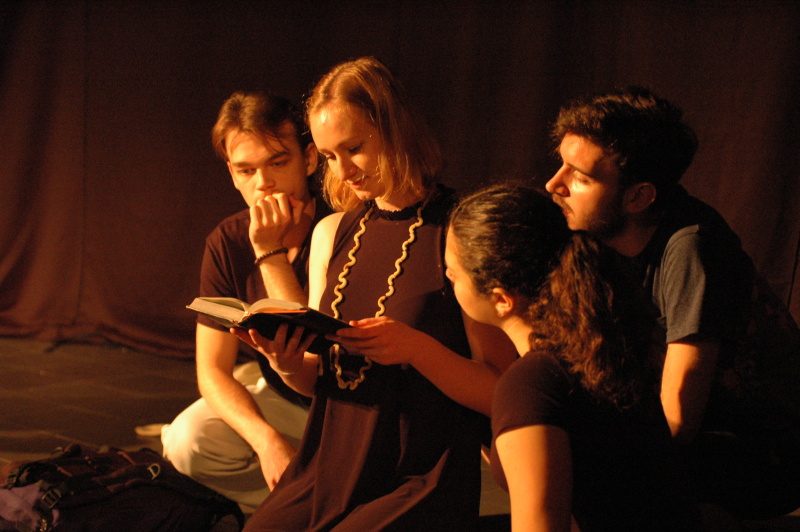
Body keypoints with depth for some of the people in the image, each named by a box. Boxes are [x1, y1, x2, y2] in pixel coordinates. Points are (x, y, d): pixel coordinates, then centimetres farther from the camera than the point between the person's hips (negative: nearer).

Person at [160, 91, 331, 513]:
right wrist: (266, 440, -26)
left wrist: (270, 254, -28)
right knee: (187, 440, -22)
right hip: (279, 402, 4)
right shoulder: (227, 244, -7)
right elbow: (213, 369, -8)